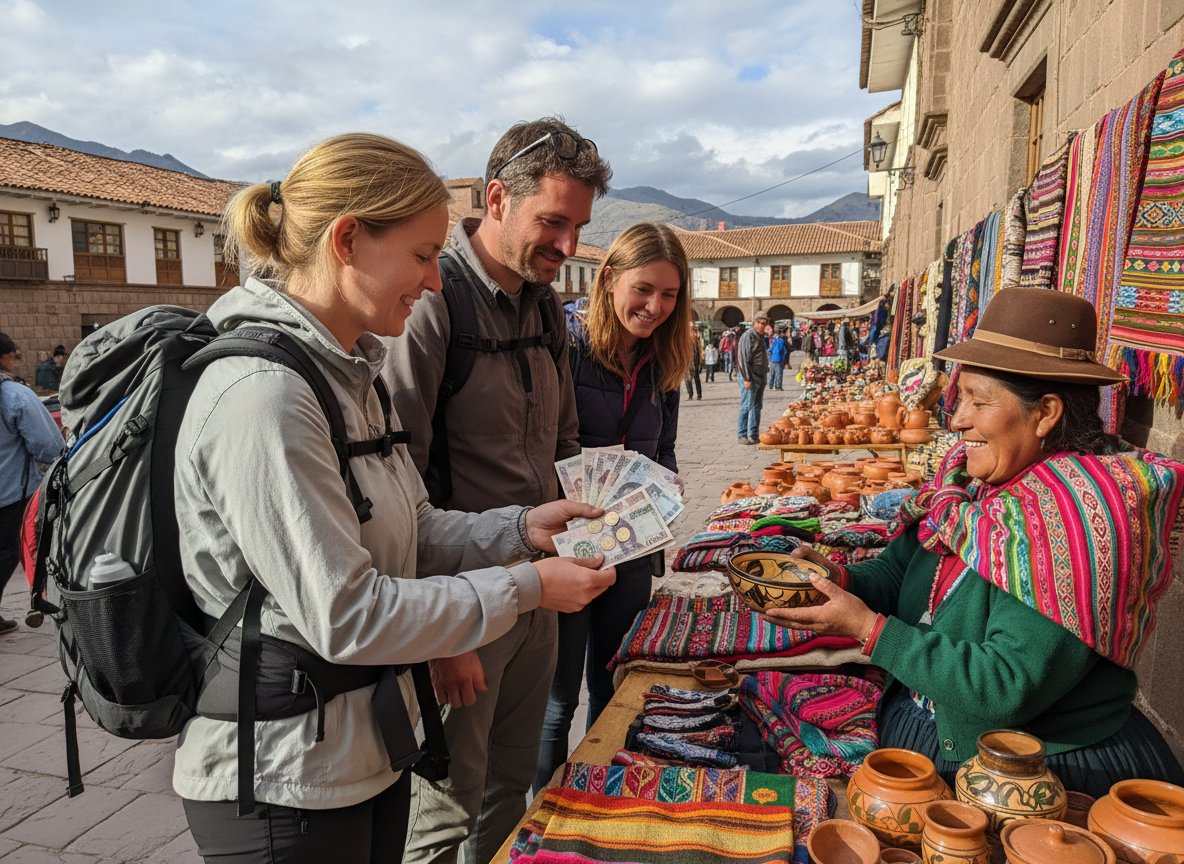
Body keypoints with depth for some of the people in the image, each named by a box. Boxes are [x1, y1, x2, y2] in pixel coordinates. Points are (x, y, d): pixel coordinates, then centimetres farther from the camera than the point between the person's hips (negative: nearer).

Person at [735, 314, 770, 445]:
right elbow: (743, 359, -17)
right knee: (746, 406, -4)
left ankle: (754, 435, 17)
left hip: (760, 378, 9)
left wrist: (764, 377, 17)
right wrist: (747, 379, -21)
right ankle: (742, 435, 2)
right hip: (750, 378, -9)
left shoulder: (760, 337, 16)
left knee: (756, 407, 11)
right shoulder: (748, 336, -12)